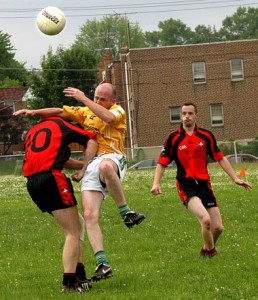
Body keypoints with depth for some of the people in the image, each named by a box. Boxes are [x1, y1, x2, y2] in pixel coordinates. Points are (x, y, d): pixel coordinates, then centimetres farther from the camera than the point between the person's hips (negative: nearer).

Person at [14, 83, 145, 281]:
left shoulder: (118, 111, 10)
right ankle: (103, 265, -17)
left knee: (105, 167, -45)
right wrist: (34, 112, 17)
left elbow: (107, 117, -13)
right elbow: (60, 112, 28)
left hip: (112, 158, -5)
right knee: (90, 215, -14)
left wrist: (83, 99, -10)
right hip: (90, 167, 5)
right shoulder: (86, 113, 28)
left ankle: (126, 212, -30)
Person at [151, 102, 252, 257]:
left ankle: (207, 249, 30)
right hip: (186, 186, -3)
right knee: (205, 219, -27)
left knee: (218, 227, -1)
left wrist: (235, 178, 7)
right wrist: (156, 183, -11)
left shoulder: (206, 135, 6)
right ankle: (210, 251, -3)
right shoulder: (174, 138, -1)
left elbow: (220, 158, 12)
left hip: (204, 185, 3)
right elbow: (162, 163, 3)